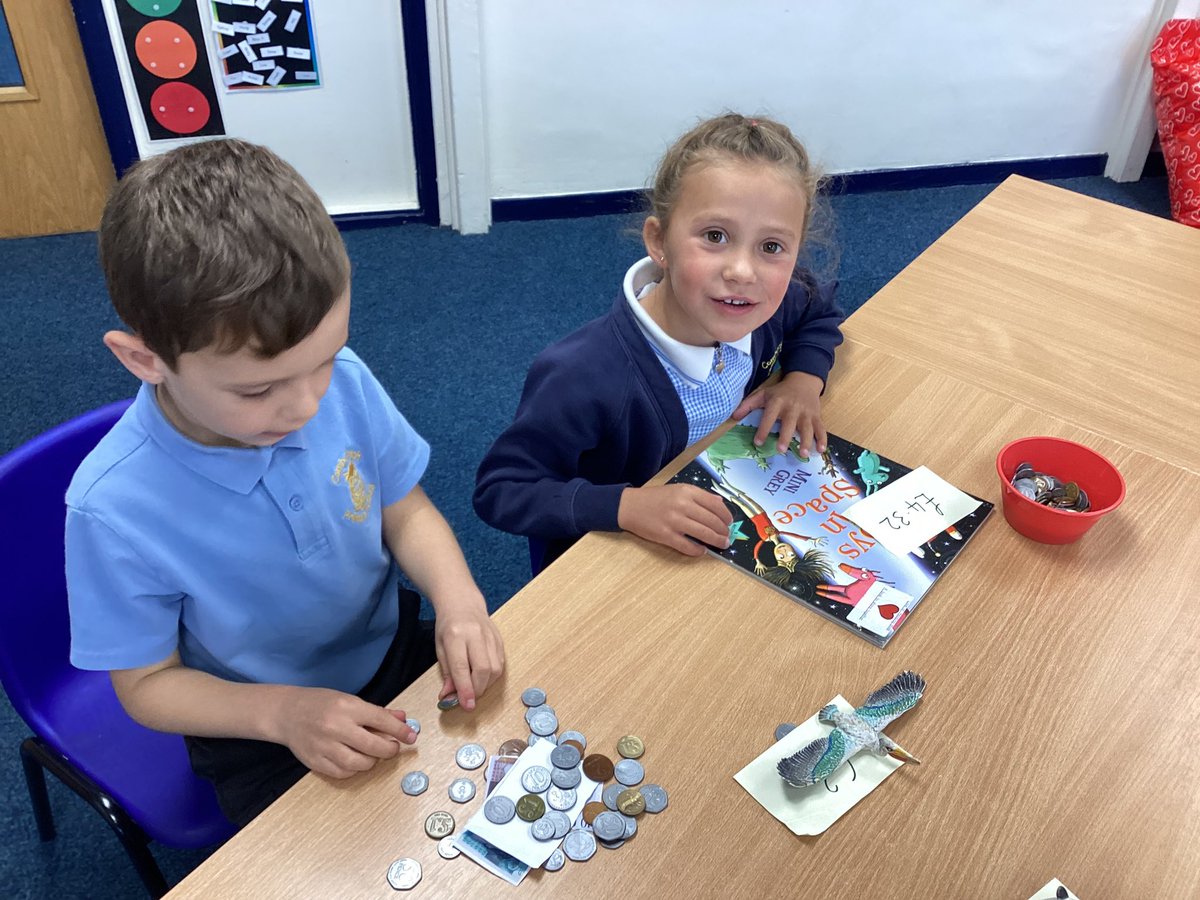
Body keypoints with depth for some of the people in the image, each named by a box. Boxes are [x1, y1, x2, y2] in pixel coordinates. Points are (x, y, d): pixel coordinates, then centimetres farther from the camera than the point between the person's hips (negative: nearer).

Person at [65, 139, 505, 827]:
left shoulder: (344, 383, -21)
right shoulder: (115, 509, -28)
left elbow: (406, 512, -3)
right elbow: (147, 683, -12)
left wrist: (460, 601, -22)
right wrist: (282, 710, -28)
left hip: (392, 649, 3)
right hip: (258, 728, -2)